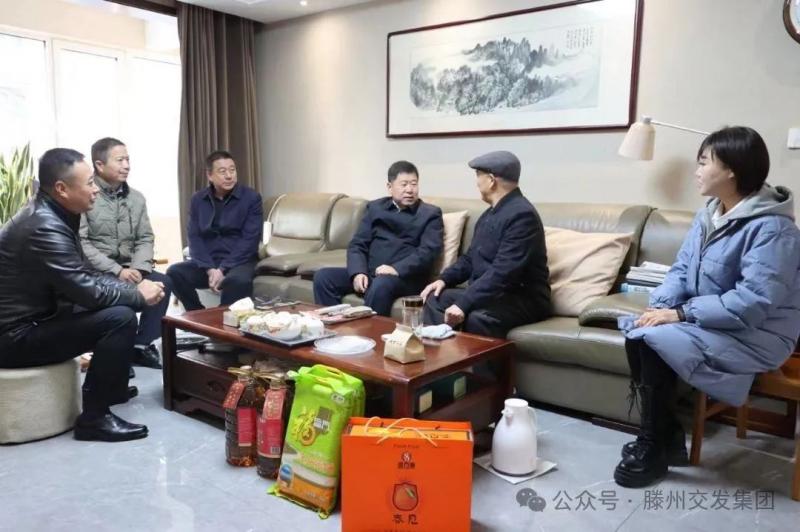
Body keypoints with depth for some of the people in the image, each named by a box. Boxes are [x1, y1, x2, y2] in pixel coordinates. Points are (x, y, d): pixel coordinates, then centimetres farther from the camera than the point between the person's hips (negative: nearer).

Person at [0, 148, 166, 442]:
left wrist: (132, 287, -4)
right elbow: (87, 292, -26)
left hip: (36, 317, 10)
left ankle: (110, 386, 25)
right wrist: (139, 296, -11)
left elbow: (85, 274, 10)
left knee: (119, 304, 13)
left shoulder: (50, 214, 5)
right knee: (120, 317, -22)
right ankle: (94, 417, -11)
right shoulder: (45, 227, -26)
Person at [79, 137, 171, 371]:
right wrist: (116, 270, -22)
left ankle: (142, 344, -4)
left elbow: (145, 239, 7)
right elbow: (81, 245, -15)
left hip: (127, 268, 5)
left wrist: (138, 268, -13)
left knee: (162, 282, -17)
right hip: (94, 271, -5)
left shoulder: (136, 198, 9)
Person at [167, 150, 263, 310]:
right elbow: (194, 238, 3)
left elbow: (250, 240, -10)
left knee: (239, 280, -37)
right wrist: (209, 269, -15)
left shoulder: (251, 198, -3)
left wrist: (222, 270, -18)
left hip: (239, 261, -4)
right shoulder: (198, 199, 9)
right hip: (207, 262, 4)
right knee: (174, 272, -22)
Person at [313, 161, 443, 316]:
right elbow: (357, 244, 9)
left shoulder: (430, 214, 6)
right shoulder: (375, 207, 16)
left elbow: (429, 251, -8)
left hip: (406, 277, -4)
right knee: (323, 277, -15)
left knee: (380, 285, -37)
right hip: (369, 272, 4)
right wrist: (358, 272, -11)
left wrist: (396, 269, -23)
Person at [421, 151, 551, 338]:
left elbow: (502, 272, -28)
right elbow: (471, 257, 20)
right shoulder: (490, 214, 14)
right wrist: (444, 279, 2)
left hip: (522, 298, -9)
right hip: (490, 292, 9)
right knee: (435, 299, -5)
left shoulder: (522, 215, -18)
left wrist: (463, 303, -31)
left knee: (476, 318, -35)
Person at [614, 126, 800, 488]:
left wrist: (680, 313, -27)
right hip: (710, 323, 8)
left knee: (652, 340, -25)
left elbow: (753, 301, -29)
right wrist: (659, 307, -13)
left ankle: (654, 449, -7)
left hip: (757, 335, -8)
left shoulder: (771, 227, -21)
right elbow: (681, 269, 6)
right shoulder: (708, 215, 7)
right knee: (637, 331, -11)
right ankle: (666, 434, 2)